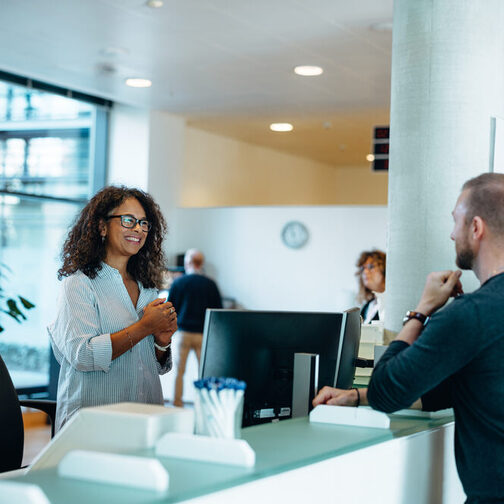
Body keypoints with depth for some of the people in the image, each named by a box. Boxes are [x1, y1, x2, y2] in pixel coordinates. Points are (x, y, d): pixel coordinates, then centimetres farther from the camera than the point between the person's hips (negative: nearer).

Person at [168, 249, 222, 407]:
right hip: (203, 334, 0)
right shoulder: (210, 284, 0)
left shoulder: (178, 283, -1)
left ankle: (177, 404, 6)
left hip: (183, 332, 0)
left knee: (179, 370, 6)